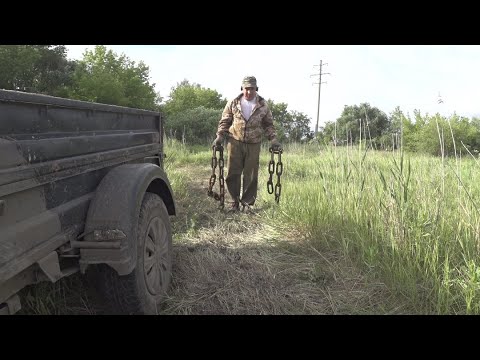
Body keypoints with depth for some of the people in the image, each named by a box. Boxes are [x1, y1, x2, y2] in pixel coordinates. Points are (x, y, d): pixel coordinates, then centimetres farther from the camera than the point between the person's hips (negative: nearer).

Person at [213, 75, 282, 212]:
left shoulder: (263, 105, 5)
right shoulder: (233, 103, 3)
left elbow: (268, 124, 13)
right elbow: (224, 121, 10)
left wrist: (273, 139, 2)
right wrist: (219, 136, -3)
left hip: (253, 144, 0)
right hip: (235, 142, 0)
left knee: (251, 175, 4)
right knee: (233, 173, 1)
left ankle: (247, 203, 16)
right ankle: (234, 203, 12)